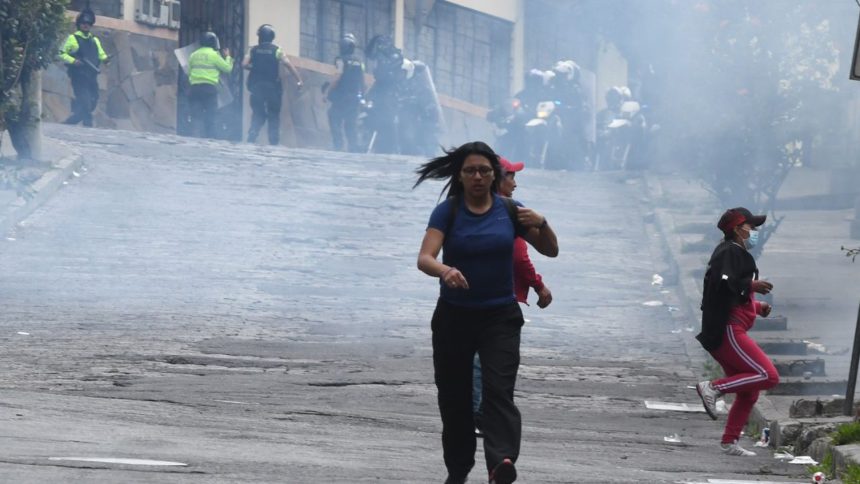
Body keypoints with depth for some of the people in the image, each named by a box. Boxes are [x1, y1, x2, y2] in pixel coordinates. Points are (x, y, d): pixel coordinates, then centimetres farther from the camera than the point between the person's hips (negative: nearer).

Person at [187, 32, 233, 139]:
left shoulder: (193, 55, 10)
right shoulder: (214, 55, -3)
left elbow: (188, 72, 12)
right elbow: (228, 68, 4)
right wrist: (228, 57, 20)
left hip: (195, 88, 3)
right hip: (210, 88, -3)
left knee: (196, 117, 1)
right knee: (210, 118, 3)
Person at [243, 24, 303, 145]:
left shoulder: (253, 50, 4)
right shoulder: (277, 50, -2)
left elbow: (244, 64, -6)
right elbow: (288, 65, -11)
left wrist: (254, 68, 13)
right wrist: (298, 80, -11)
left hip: (257, 87, 2)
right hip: (273, 88, -2)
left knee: (258, 115, 9)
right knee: (274, 117, 4)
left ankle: (251, 139, -5)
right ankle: (274, 142, -1)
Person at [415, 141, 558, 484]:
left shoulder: (509, 211, 2)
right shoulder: (447, 212, -4)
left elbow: (550, 250, 7)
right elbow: (424, 258, -17)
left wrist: (541, 224, -14)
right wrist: (445, 270, -40)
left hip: (500, 316, 0)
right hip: (454, 316, 0)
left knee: (499, 390, -18)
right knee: (454, 397, 6)